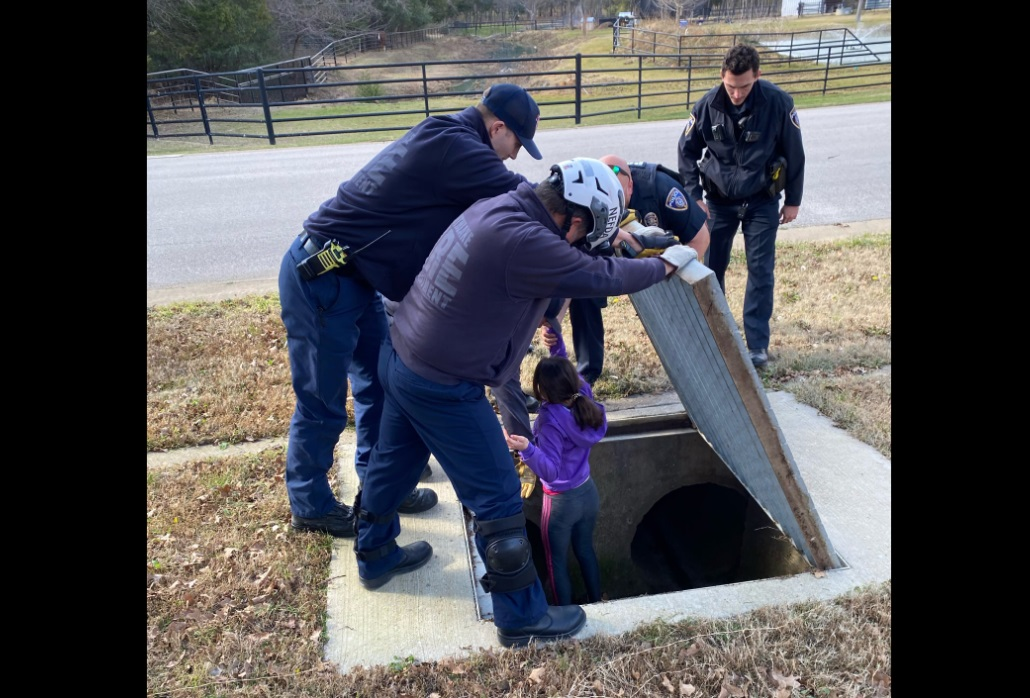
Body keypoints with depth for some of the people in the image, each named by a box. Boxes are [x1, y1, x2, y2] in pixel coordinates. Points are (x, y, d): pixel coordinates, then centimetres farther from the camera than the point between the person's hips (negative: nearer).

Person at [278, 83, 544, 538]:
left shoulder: (444, 141, 11)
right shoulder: (453, 146, -20)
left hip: (353, 277, 10)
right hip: (321, 278, -10)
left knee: (380, 381, 16)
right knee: (322, 400, 5)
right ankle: (309, 505, 25)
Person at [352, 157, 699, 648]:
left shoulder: (498, 207, 1)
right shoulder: (522, 241, -27)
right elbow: (600, 277, -17)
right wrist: (665, 264, -3)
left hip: (400, 356, 10)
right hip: (442, 387, -10)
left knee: (392, 465, 27)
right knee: (497, 499, 3)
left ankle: (374, 557, 51)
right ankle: (522, 617, 20)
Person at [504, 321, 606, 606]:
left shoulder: (551, 419, -30)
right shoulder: (584, 396, -12)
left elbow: (550, 470, -31)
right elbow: (566, 370, 6)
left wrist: (527, 449, -46)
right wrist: (557, 343, -8)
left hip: (561, 501, -7)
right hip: (589, 492, 7)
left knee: (556, 562, 17)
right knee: (586, 550, 27)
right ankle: (596, 605, 44)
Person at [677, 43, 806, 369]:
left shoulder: (778, 103, -15)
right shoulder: (708, 104, -11)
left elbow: (794, 154, -4)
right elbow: (687, 150, 1)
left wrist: (792, 200, 0)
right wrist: (694, 195, -5)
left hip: (762, 201, -1)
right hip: (718, 200, 2)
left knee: (761, 270, -2)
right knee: (710, 267, 6)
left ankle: (757, 344, 6)